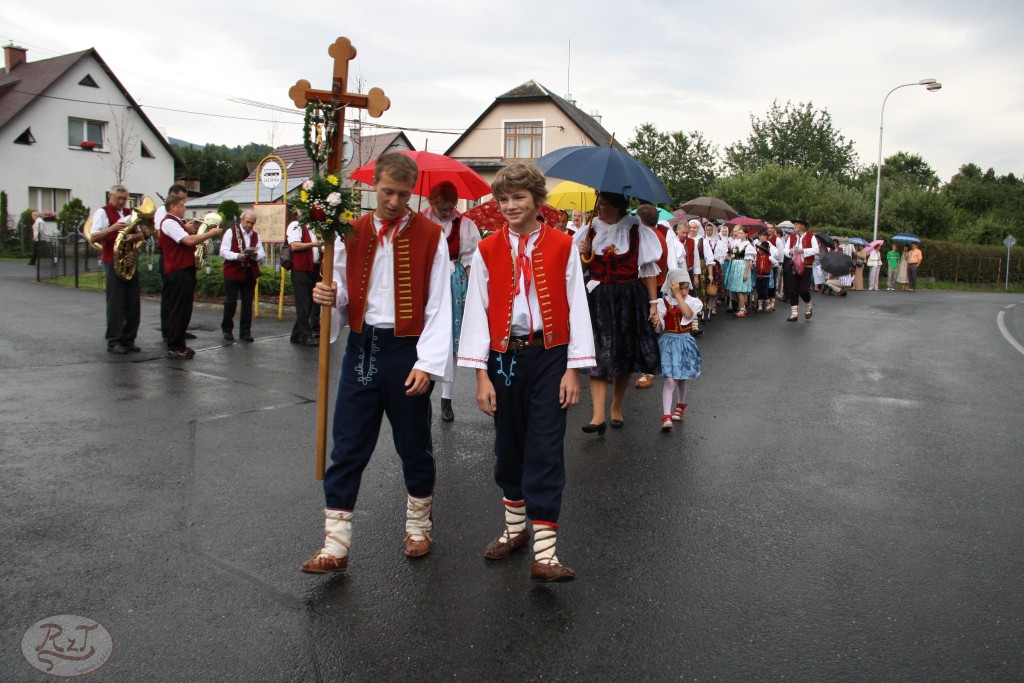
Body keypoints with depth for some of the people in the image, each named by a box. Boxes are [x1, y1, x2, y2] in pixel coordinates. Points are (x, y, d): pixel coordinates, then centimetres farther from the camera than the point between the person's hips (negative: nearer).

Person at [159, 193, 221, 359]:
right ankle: (174, 348, -1)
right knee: (177, 311, -6)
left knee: (184, 310, 14)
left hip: (185, 271, 10)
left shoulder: (176, 222, 21)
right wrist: (210, 234, -14)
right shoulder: (169, 223, -12)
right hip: (177, 273, -10)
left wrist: (206, 235, 9)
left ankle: (179, 344, 21)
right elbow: (189, 241, -23)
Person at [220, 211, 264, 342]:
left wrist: (255, 255, -14)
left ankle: (245, 331, 11)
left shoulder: (256, 236, 14)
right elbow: (223, 252, -7)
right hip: (232, 273, -4)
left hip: (250, 274, 4)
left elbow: (262, 256, 9)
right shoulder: (231, 232, 1)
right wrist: (237, 256, -23)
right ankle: (227, 329, 16)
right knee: (230, 302, 0)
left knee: (248, 303, 5)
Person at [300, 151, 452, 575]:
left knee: (414, 446, 11)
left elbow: (439, 305, -8)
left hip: (406, 350, -3)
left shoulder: (430, 236, -5)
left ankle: (419, 524, 33)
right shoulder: (352, 233, 7)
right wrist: (330, 295, -12)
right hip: (361, 348, 3)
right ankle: (336, 544, 11)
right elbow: (344, 292, 12)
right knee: (347, 449, 3)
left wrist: (428, 363, -15)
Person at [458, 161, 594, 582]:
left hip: (549, 356, -2)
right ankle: (515, 527, 33)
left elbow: (576, 307, -2)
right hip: (503, 357, 2)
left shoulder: (562, 246, -1)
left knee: (546, 450, -4)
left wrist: (573, 369, -6)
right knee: (509, 446, 13)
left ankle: (544, 551, 0)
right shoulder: (487, 251, 2)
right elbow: (476, 310, 0)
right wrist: (481, 375, -5)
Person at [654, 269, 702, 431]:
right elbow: (658, 326, -8)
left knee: (681, 378, 18)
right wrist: (655, 322, -31)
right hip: (668, 342, -2)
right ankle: (666, 416, -15)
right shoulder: (663, 303, -5)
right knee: (670, 380, -13)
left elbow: (688, 314, -22)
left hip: (685, 342, 3)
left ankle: (680, 407, 42)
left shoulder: (692, 301, -1)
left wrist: (678, 295, -21)